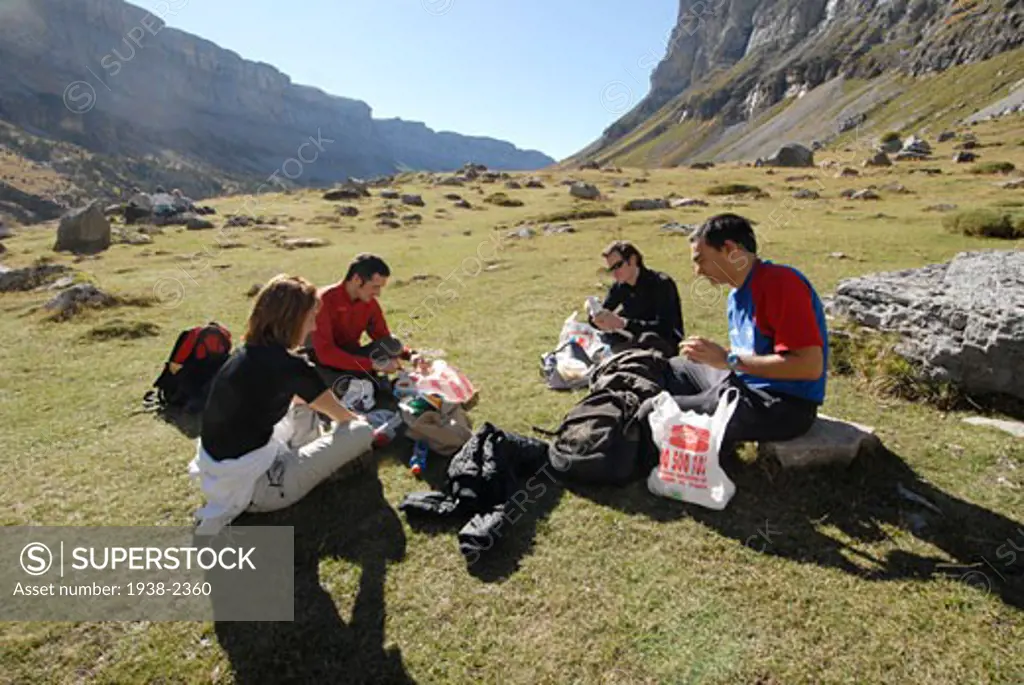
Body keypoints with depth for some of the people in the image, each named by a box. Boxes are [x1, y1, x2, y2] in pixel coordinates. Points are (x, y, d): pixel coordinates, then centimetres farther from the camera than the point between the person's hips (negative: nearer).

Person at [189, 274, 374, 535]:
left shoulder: (244, 353, 3)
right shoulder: (289, 366, -21)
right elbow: (338, 414, 0)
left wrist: (345, 415, 31)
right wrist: (355, 419, 23)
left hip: (218, 476, 9)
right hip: (254, 488, -8)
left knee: (303, 403, 19)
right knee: (361, 432, -5)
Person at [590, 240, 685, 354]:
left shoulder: (662, 284, -19)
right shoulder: (620, 286, 0)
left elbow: (664, 328, -30)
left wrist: (623, 323, -38)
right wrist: (598, 319, -27)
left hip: (666, 343, -5)